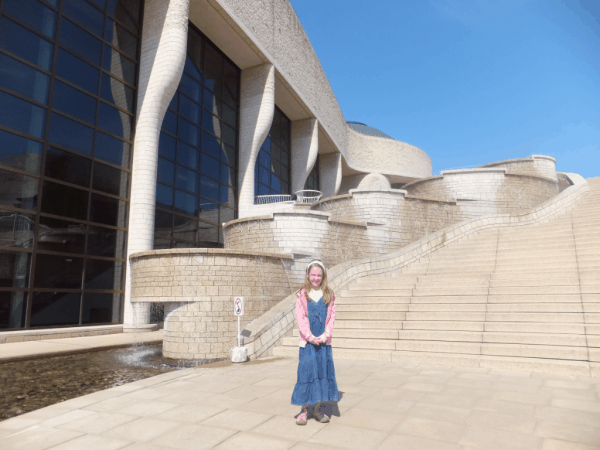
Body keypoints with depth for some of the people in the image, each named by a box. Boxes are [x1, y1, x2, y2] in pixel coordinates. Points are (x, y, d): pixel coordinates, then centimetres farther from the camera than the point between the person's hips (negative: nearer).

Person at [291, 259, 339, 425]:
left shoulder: (329, 295, 6)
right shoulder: (302, 295, -1)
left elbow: (331, 317, 4)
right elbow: (300, 318, -5)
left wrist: (325, 335, -8)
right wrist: (311, 337, -12)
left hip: (324, 342, 3)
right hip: (307, 342, -2)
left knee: (323, 372, 6)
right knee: (306, 373, 0)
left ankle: (317, 409, 21)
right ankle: (304, 410, 13)